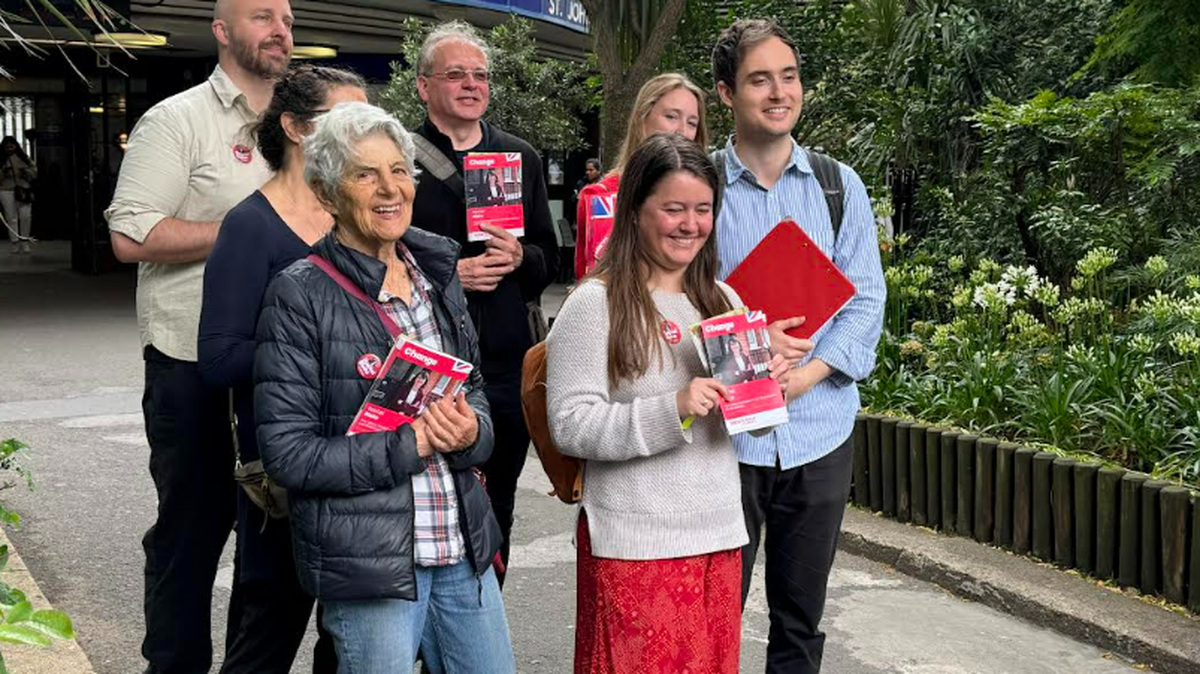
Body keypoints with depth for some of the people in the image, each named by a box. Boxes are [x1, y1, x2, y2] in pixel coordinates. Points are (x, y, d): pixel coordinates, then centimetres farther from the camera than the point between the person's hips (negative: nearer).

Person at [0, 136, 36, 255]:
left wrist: (27, 172, -7)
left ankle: (25, 241, 8)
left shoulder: (24, 158, 11)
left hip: (23, 191, 1)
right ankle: (15, 244, 3)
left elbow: (34, 170, 11)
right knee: (11, 218, -1)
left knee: (26, 216, -9)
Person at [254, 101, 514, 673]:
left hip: (464, 549, 6)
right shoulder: (300, 297, -11)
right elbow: (288, 453, -14)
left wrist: (470, 431, -7)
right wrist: (409, 446, -19)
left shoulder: (436, 272, 8)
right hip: (369, 560, -6)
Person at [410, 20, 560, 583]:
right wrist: (449, 274, -14)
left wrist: (521, 257, -6)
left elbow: (550, 259, 15)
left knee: (496, 516, 10)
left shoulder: (522, 158, 14)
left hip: (508, 365, 4)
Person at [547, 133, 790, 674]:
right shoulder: (596, 305, -9)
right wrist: (672, 410, -25)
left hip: (719, 534, 6)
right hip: (634, 545, -6)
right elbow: (570, 425, -16)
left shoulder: (723, 300, 12)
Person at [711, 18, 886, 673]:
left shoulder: (839, 185, 5)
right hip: (723, 429, -2)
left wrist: (807, 373, -13)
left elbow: (865, 299, 1)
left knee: (800, 619, 13)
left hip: (819, 428, 2)